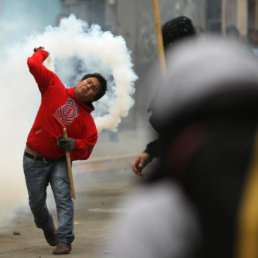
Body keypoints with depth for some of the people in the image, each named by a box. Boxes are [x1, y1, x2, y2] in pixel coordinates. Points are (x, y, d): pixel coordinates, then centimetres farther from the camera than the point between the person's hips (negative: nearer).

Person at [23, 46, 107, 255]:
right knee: (37, 202, 7)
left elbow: (88, 147, -4)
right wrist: (41, 53, 13)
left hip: (60, 161, 0)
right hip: (35, 161, 0)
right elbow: (34, 65, -4)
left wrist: (73, 144, -22)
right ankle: (47, 226, 38)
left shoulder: (87, 120, 0)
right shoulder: (54, 88, -1)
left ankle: (64, 240, -19)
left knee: (63, 197, -17)